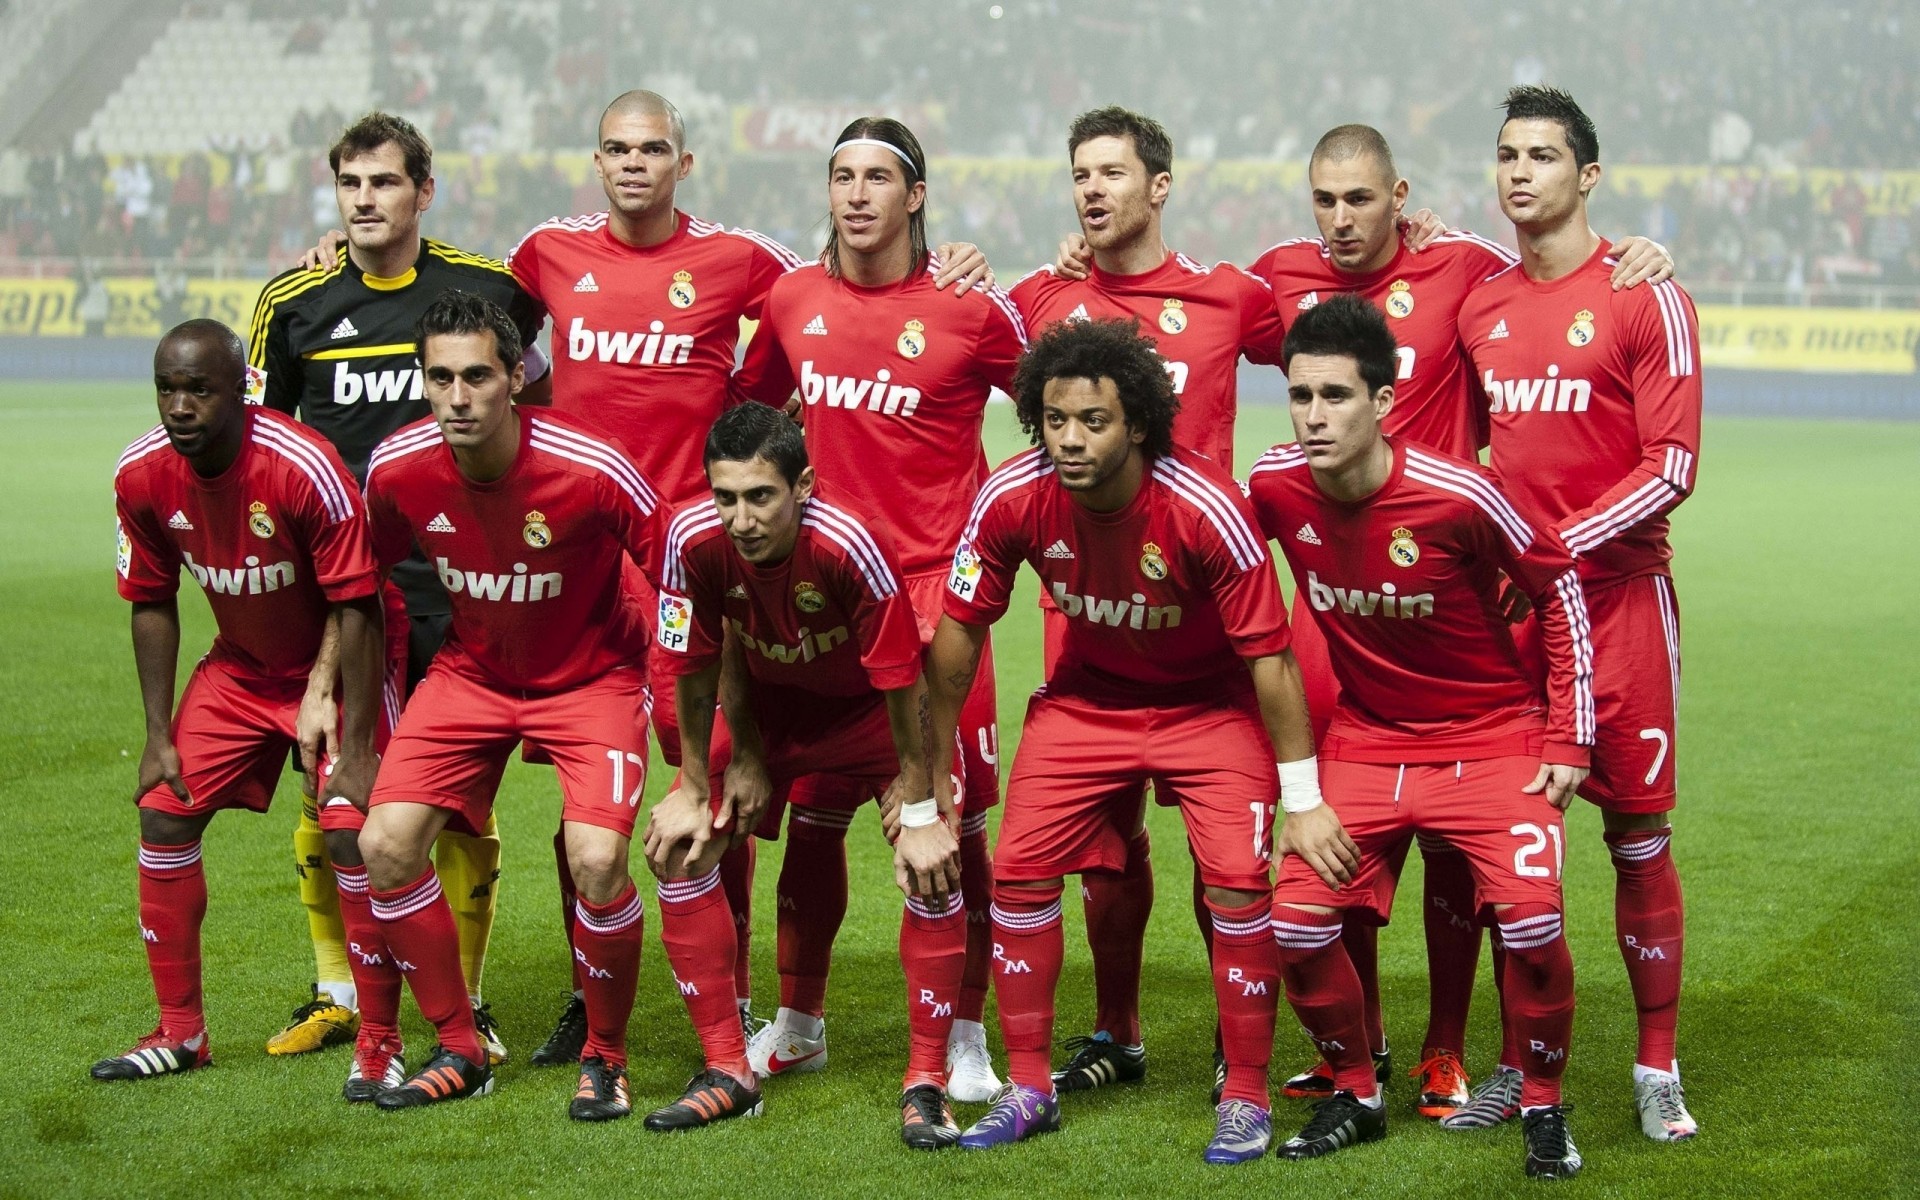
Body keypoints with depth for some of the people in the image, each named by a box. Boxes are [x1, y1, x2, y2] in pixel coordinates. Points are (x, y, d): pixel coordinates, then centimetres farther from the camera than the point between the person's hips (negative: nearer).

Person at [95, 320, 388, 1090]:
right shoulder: (141, 476, -13)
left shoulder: (305, 468, -30)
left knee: (353, 833, -18)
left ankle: (379, 1042, -3)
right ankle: (180, 1033, 14)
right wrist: (158, 734, -3)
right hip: (239, 669, 6)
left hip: (333, 668, -5)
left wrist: (354, 747, -25)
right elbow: (152, 605, 0)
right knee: (164, 814, 0)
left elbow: (356, 609, -24)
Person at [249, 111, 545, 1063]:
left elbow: (537, 396, 17)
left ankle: (466, 1001, 11)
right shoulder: (293, 300, 2)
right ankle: (336, 993, 18)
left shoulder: (489, 289, -1)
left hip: (457, 574, -1)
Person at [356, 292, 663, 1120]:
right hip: (471, 672, 4)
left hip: (591, 675, -4)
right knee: (385, 843, -12)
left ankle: (606, 1059, 2)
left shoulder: (591, 470, -28)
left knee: (596, 858, -24)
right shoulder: (397, 469, -16)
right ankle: (460, 1051, 8)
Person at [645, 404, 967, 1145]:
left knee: (934, 863, -22)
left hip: (873, 708, -4)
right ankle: (727, 1070, 4)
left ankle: (925, 1083, -9)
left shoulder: (851, 545, -36)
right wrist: (695, 788, -4)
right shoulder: (694, 539, -25)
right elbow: (695, 667, -9)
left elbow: (903, 681, -27)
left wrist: (920, 810, -22)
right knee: (677, 846, -8)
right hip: (769, 705, 4)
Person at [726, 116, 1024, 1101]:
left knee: (952, 820, -4)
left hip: (935, 586, -3)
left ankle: (965, 1036, 8)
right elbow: (748, 401, 24)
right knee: (811, 814, 8)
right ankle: (797, 1022, 23)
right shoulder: (792, 299, 7)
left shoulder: (972, 309, -5)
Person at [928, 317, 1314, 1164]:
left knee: (1238, 881, -16)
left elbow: (1269, 656, -23)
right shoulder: (1012, 499, -22)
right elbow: (960, 626, -7)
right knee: (1020, 867, -4)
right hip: (1085, 696, 3)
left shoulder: (1205, 509, -31)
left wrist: (1303, 795, -20)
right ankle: (1029, 1089, 12)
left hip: (1210, 703, -3)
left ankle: (1245, 1101, 1)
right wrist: (929, 769, -1)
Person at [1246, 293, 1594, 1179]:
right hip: (1365, 735, 4)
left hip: (1492, 734, -3)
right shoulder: (1275, 488, -12)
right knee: (1296, 923, -11)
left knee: (1531, 921, -21)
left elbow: (1558, 586, -7)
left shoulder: (1455, 495, -23)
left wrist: (1570, 737, -7)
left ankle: (1543, 1107, 4)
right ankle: (1356, 1094, 15)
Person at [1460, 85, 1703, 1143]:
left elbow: (1671, 467, -9)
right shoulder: (1477, 305, 10)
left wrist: (1555, 545, -15)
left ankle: (1657, 1069, 10)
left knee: (1639, 835, -1)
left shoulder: (1644, 299, -5)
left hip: (1616, 593, -4)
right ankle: (1521, 1065, 16)